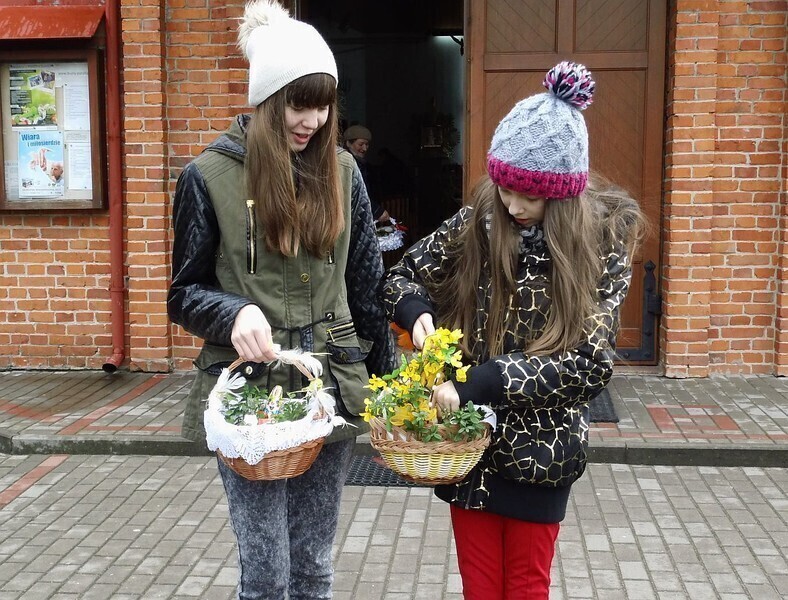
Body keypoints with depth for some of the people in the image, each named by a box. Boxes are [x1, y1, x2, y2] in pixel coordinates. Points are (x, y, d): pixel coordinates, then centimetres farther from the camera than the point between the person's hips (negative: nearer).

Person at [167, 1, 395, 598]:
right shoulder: (209, 176, -4)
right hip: (249, 390, -3)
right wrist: (236, 313, -20)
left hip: (334, 385, 3)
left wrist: (386, 379, 8)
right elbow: (185, 293, 1)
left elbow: (365, 283, 10)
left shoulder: (342, 171, 5)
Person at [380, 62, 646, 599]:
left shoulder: (601, 244, -13)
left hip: (540, 448, -2)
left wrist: (475, 383, -26)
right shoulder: (475, 224, -7)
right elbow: (402, 278, 6)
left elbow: (587, 363, -20)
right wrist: (417, 313, -18)